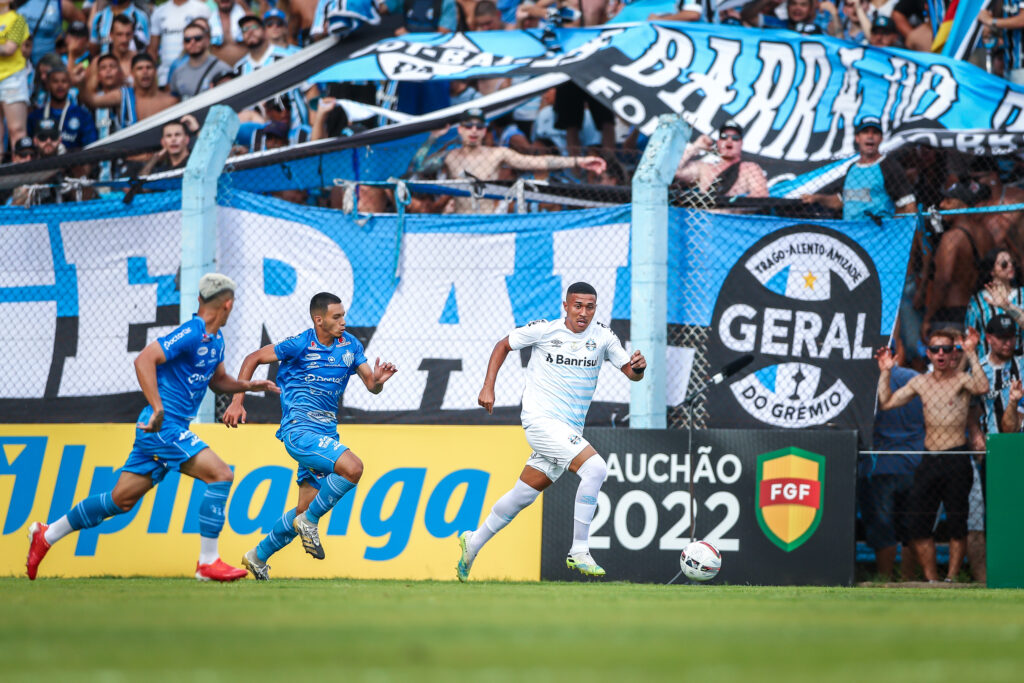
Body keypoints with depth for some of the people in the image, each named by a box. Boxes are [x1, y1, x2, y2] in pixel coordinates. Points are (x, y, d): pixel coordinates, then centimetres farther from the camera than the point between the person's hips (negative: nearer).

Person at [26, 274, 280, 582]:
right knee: (221, 475, -15)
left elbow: (218, 380, 30)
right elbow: (144, 360, -22)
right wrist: (157, 406, -30)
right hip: (164, 427, -10)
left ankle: (46, 535, 20)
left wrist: (249, 385, 13)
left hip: (162, 429, 10)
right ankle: (207, 562, -13)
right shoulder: (191, 333, -15)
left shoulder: (215, 339, 15)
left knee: (121, 499, 11)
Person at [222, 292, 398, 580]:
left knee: (306, 508, 7)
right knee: (352, 467, -27)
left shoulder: (351, 345, 6)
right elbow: (253, 359, -1)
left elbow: (372, 386, 7)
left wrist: (378, 379, -18)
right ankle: (309, 522, -10)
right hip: (298, 429, -7)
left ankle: (258, 557, 24)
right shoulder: (300, 344, -10)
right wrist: (237, 402, -6)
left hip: (325, 434, 7)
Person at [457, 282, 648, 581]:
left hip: (570, 430, 5)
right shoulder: (543, 330, -5)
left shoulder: (602, 337, 3)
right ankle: (579, 553, -19)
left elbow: (631, 373, 3)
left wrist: (638, 367, -21)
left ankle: (473, 543, 32)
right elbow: (503, 345, 9)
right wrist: (488, 387, 2)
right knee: (595, 468, -24)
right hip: (541, 419, -5)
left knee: (523, 495, 13)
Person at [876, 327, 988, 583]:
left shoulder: (961, 380, -3)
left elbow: (982, 387, -25)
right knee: (917, 521, 2)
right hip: (929, 459, 5)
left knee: (957, 522, -1)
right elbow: (886, 403, 14)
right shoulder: (921, 382, 12)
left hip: (956, 459, -5)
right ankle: (931, 579, 12)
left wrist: (972, 354, -27)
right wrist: (885, 372, 6)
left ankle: (951, 578, 8)